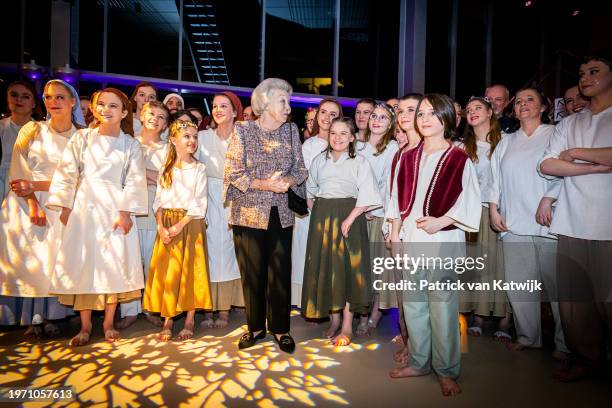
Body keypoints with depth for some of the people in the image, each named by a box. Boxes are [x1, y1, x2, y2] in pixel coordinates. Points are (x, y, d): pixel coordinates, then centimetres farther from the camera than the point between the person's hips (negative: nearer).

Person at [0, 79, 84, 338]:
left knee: (55, 259, -6)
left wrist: (35, 185, -14)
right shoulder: (32, 130, 3)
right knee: (29, 260, -3)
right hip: (26, 204, 0)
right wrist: (33, 204, -15)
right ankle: (32, 319, 10)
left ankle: (50, 316, 10)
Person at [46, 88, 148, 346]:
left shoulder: (130, 144, 3)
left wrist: (126, 211, -11)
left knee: (114, 264, 2)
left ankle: (109, 323, 18)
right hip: (84, 208, 1)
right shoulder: (81, 138, 4)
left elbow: (134, 181, -3)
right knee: (82, 264, 3)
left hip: (116, 209, -1)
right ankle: (85, 325, 16)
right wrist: (65, 207, -1)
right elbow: (67, 173, 3)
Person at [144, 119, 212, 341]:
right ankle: (167, 321, 14)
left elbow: (199, 204, -7)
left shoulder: (199, 169, 0)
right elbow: (158, 201, 6)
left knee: (190, 271, 0)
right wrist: (161, 227, -10)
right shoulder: (166, 169, 10)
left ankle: (189, 321, 11)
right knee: (166, 272, 3)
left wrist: (179, 225, -16)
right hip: (167, 227, 3)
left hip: (190, 225, -3)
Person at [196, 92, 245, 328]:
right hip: (208, 200, 1)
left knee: (228, 252, 2)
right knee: (210, 252, 1)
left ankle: (225, 310, 12)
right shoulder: (203, 137, 6)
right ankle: (208, 308, 12)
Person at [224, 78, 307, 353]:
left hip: (281, 213, 2)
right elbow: (232, 172, -7)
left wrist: (288, 181, -14)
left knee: (280, 273, 6)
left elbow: (301, 169, 8)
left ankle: (280, 328, 23)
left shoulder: (291, 131, 6)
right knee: (252, 272, 7)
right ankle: (255, 327, 25)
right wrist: (264, 184, -17)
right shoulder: (243, 130, -3)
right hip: (249, 212, -2)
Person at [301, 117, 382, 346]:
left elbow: (366, 196, -11)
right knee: (325, 266, 7)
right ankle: (334, 320, 21)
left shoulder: (359, 162, -3)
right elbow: (311, 191, 17)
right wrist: (316, 213, 4)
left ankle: (347, 325, 10)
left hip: (348, 217, -4)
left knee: (347, 267, -1)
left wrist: (350, 218, -20)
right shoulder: (319, 160, 10)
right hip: (322, 217, 4)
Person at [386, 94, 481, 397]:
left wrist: (440, 221, -16)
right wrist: (395, 233, 6)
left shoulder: (459, 160, -3)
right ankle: (419, 363, 28)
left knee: (442, 305, 1)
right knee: (413, 303, 11)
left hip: (444, 240, -4)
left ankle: (446, 370, 18)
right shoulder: (406, 159, 10)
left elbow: (470, 204, -5)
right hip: (410, 239, 5)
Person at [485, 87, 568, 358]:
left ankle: (565, 343, 12)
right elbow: (494, 177, 16)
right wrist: (493, 210, 7)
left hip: (548, 222, -3)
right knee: (518, 283, 5)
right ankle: (527, 336, 19)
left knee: (556, 282, -2)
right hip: (513, 223, 4)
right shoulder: (506, 142, 19)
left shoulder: (556, 135, 7)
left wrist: (548, 199, -15)